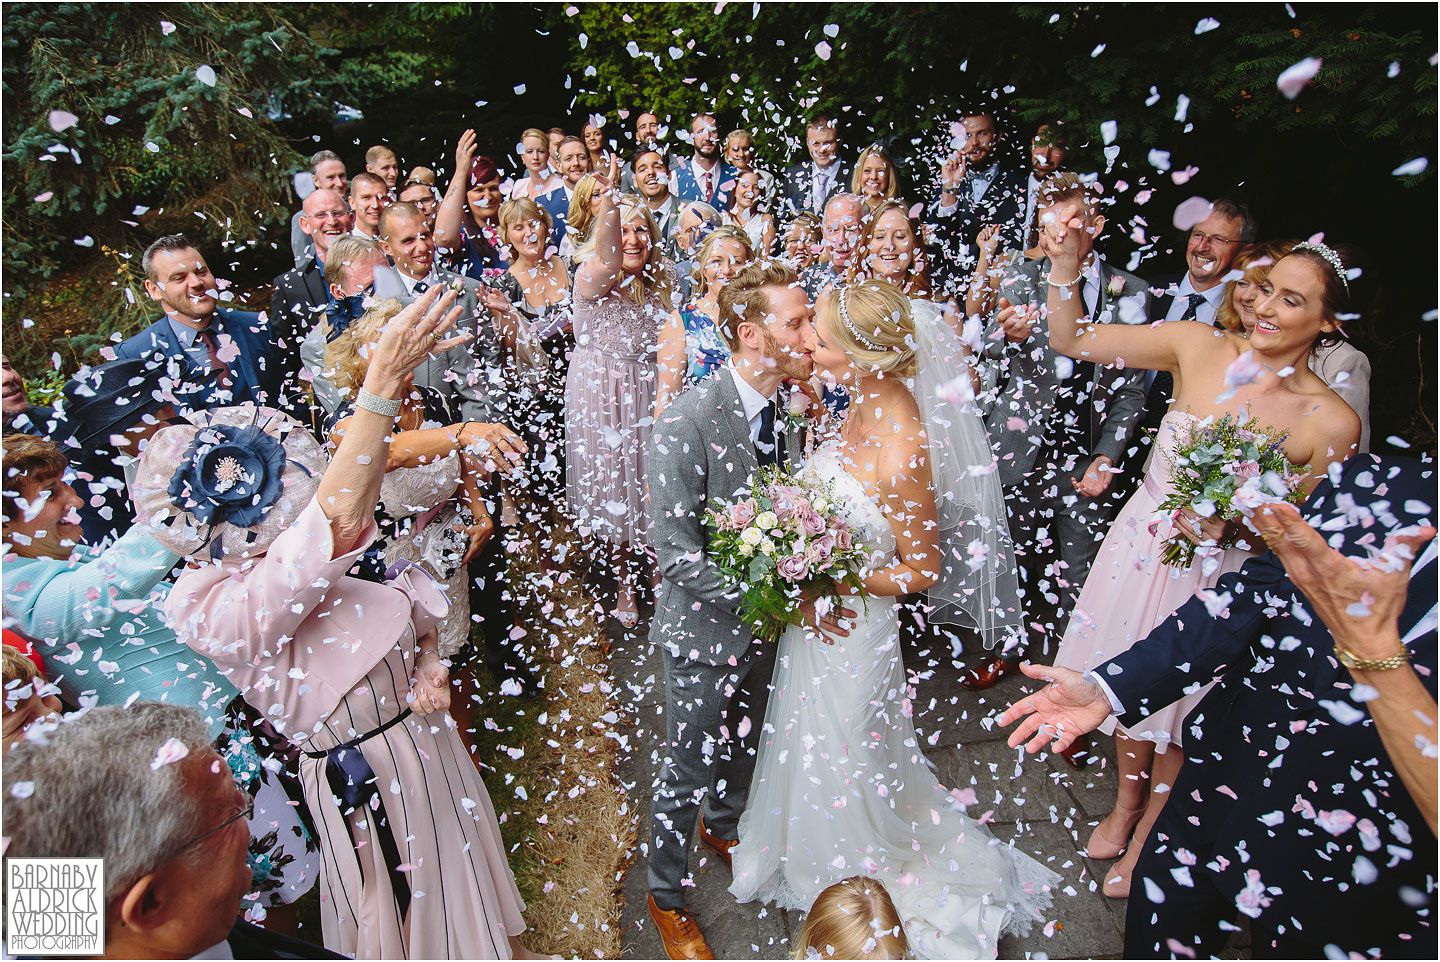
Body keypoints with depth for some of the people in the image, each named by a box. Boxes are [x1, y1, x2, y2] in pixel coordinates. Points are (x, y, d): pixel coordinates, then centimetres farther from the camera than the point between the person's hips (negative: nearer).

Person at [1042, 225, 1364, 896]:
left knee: (1181, 706, 17)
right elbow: (1071, 339, -10)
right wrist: (1065, 264, -23)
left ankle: (1148, 835, 45)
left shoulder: (1331, 423, -16)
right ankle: (1125, 804, 51)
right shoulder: (1199, 346, -12)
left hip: (1220, 578, -2)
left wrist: (1231, 527, -23)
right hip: (1140, 549, 3)